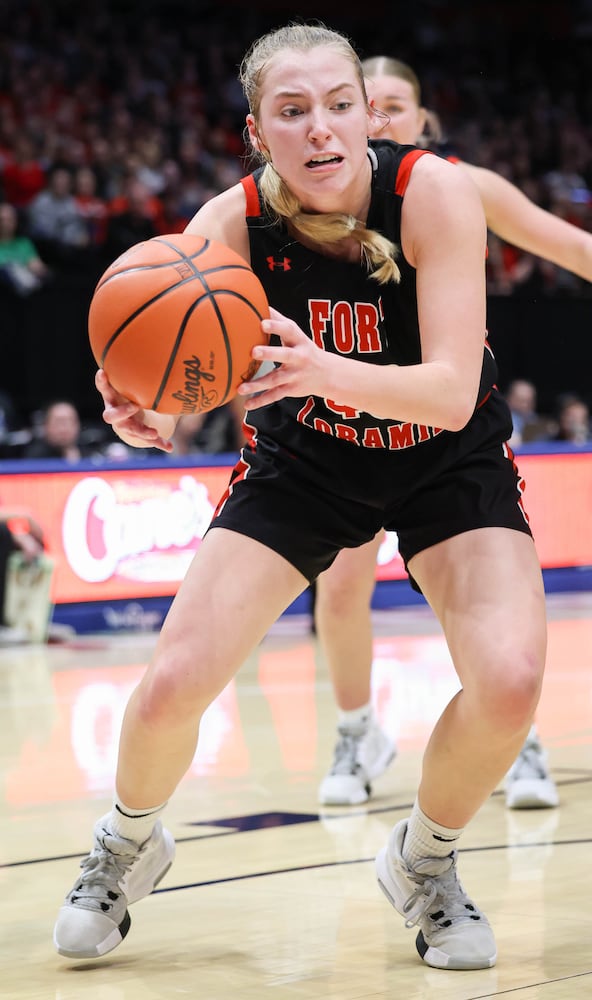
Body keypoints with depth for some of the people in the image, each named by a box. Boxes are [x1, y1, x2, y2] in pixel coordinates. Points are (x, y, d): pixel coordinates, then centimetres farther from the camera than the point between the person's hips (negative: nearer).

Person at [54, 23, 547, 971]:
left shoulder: (436, 192, -28)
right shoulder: (230, 222, -22)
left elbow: (453, 393, -35)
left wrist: (329, 373, -54)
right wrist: (152, 415, -52)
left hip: (449, 460, -1)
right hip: (303, 458, 1)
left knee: (509, 679, -25)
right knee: (174, 682, -13)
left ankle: (425, 859, 6)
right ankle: (129, 844, 22)